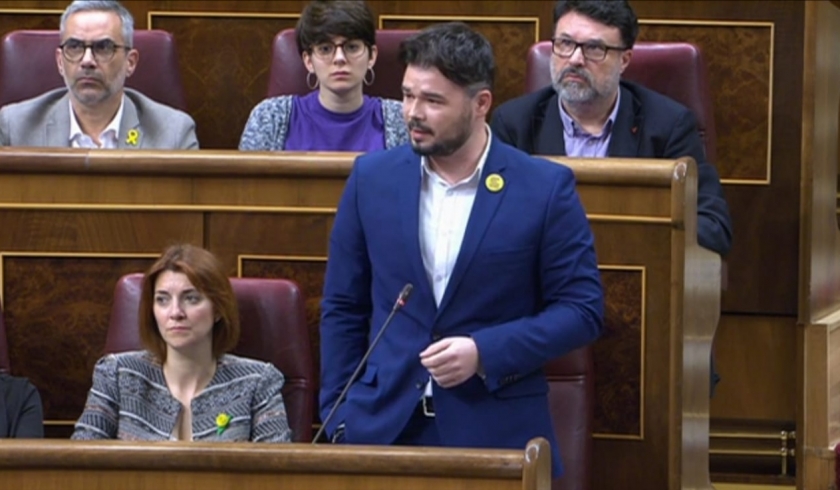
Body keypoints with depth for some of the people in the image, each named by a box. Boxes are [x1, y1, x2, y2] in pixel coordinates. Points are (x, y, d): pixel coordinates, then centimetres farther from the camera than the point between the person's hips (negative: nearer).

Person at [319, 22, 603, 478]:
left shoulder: (545, 188, -5)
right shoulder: (372, 178, 3)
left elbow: (582, 309, -3)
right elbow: (343, 309, 9)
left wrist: (485, 352, -15)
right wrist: (338, 420, 3)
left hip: (498, 432, -2)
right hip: (383, 426, 2)